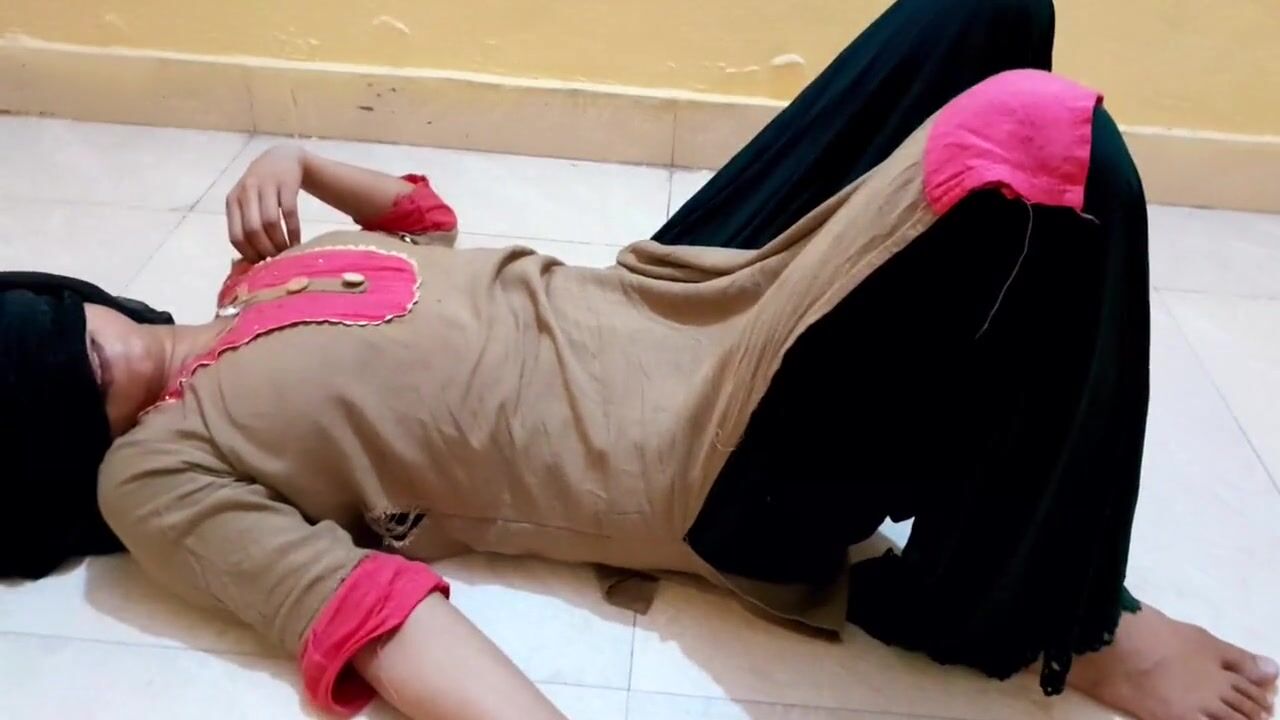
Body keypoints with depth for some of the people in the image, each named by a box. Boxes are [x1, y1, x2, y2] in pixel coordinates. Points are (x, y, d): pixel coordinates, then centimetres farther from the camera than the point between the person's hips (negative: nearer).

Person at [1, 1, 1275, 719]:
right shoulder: (154, 468, -6)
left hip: (663, 299, 8)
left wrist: (296, 164, 10)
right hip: (708, 457, -8)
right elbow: (368, 617, -21)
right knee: (1046, 138, -28)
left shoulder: (264, 279, 15)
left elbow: (425, 216, 27)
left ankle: (998, 367, 20)